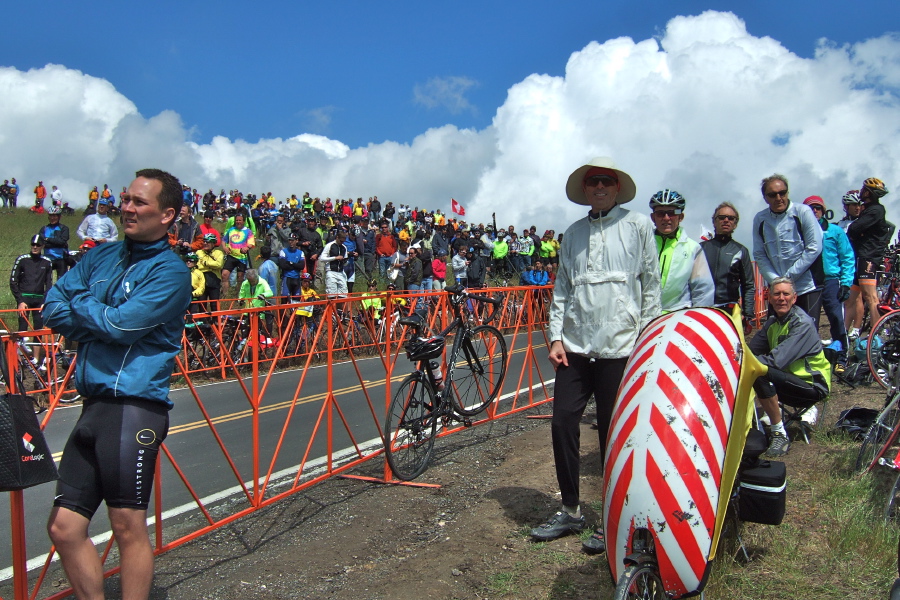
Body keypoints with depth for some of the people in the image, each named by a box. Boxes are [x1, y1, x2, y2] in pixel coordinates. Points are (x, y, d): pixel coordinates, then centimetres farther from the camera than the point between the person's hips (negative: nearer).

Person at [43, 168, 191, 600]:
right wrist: (100, 320, -7)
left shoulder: (169, 271, -6)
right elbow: (53, 310, 8)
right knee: (64, 527, 10)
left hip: (135, 406, -7)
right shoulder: (102, 256, 15)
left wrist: (78, 303, 1)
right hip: (94, 405, 7)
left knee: (128, 526, 2)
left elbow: (121, 324, -16)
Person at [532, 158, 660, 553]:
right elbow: (561, 289, 12)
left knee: (613, 434, 3)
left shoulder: (638, 226, 3)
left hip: (619, 346, -4)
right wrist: (556, 336, 3)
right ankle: (571, 511, 20)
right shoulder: (574, 233, 13)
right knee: (562, 423, 2)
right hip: (575, 346, 4)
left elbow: (651, 286, 2)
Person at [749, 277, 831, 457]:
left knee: (761, 373, -32)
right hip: (788, 378, 7)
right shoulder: (772, 321, 8)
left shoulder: (803, 324, -18)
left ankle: (779, 435, -21)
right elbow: (751, 350, -2)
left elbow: (777, 359, -29)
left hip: (812, 386, -7)